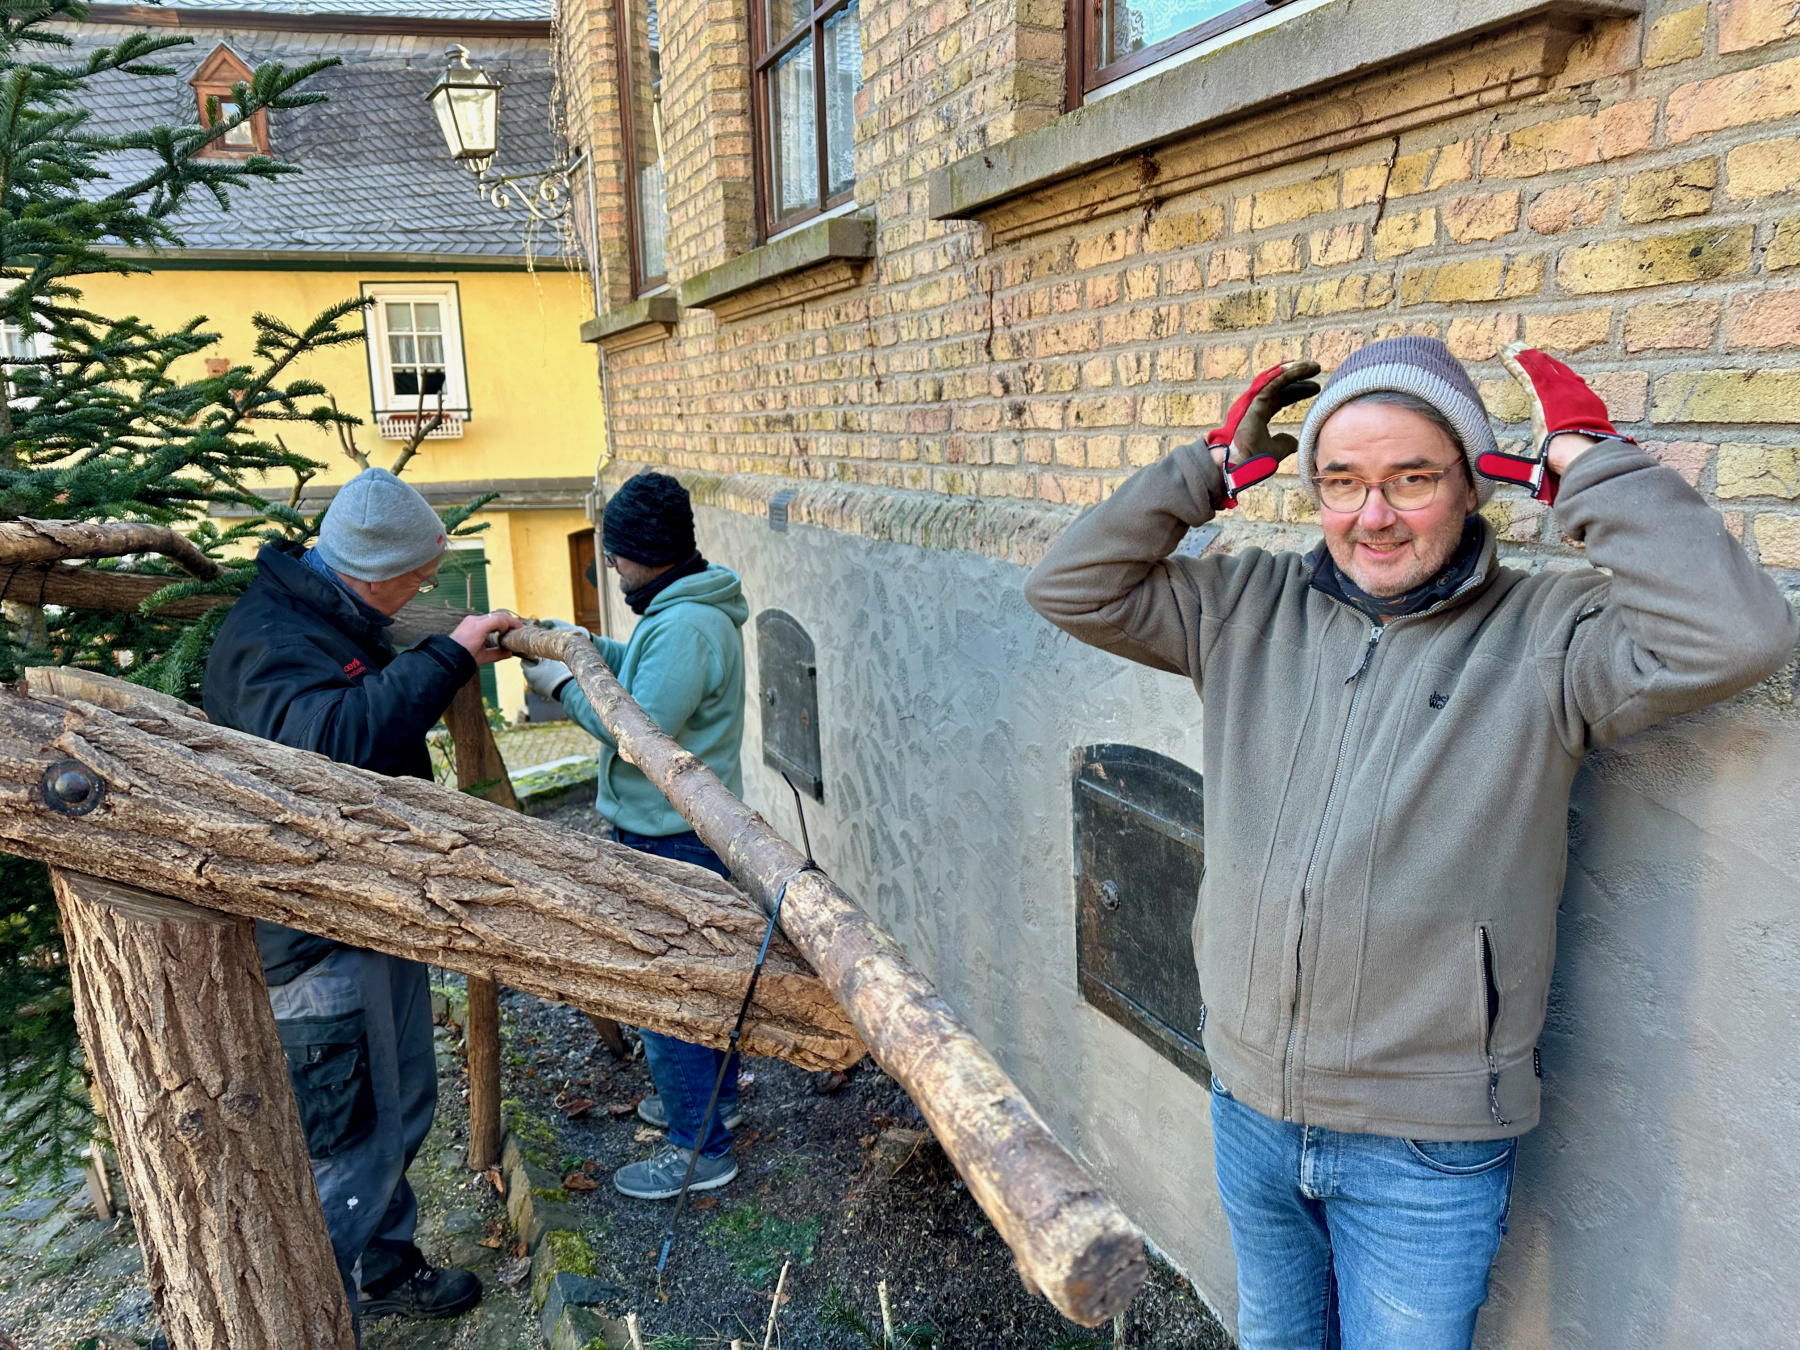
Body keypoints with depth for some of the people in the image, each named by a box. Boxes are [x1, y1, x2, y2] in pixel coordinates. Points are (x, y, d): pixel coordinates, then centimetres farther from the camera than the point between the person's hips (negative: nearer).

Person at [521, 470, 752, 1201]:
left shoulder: (686, 627, -26)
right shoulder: (683, 609, 8)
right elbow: (654, 674, 23)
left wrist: (564, 687, -13)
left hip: (671, 840, -10)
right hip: (687, 831, 10)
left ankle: (700, 1148, 14)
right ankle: (715, 1096, 41)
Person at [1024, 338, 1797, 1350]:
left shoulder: (1545, 636, -11)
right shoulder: (1251, 610, 0)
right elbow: (1072, 588, 0)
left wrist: (1589, 458, -18)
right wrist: (1212, 467, -5)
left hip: (1429, 1149, -4)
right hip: (1249, 1107, 4)